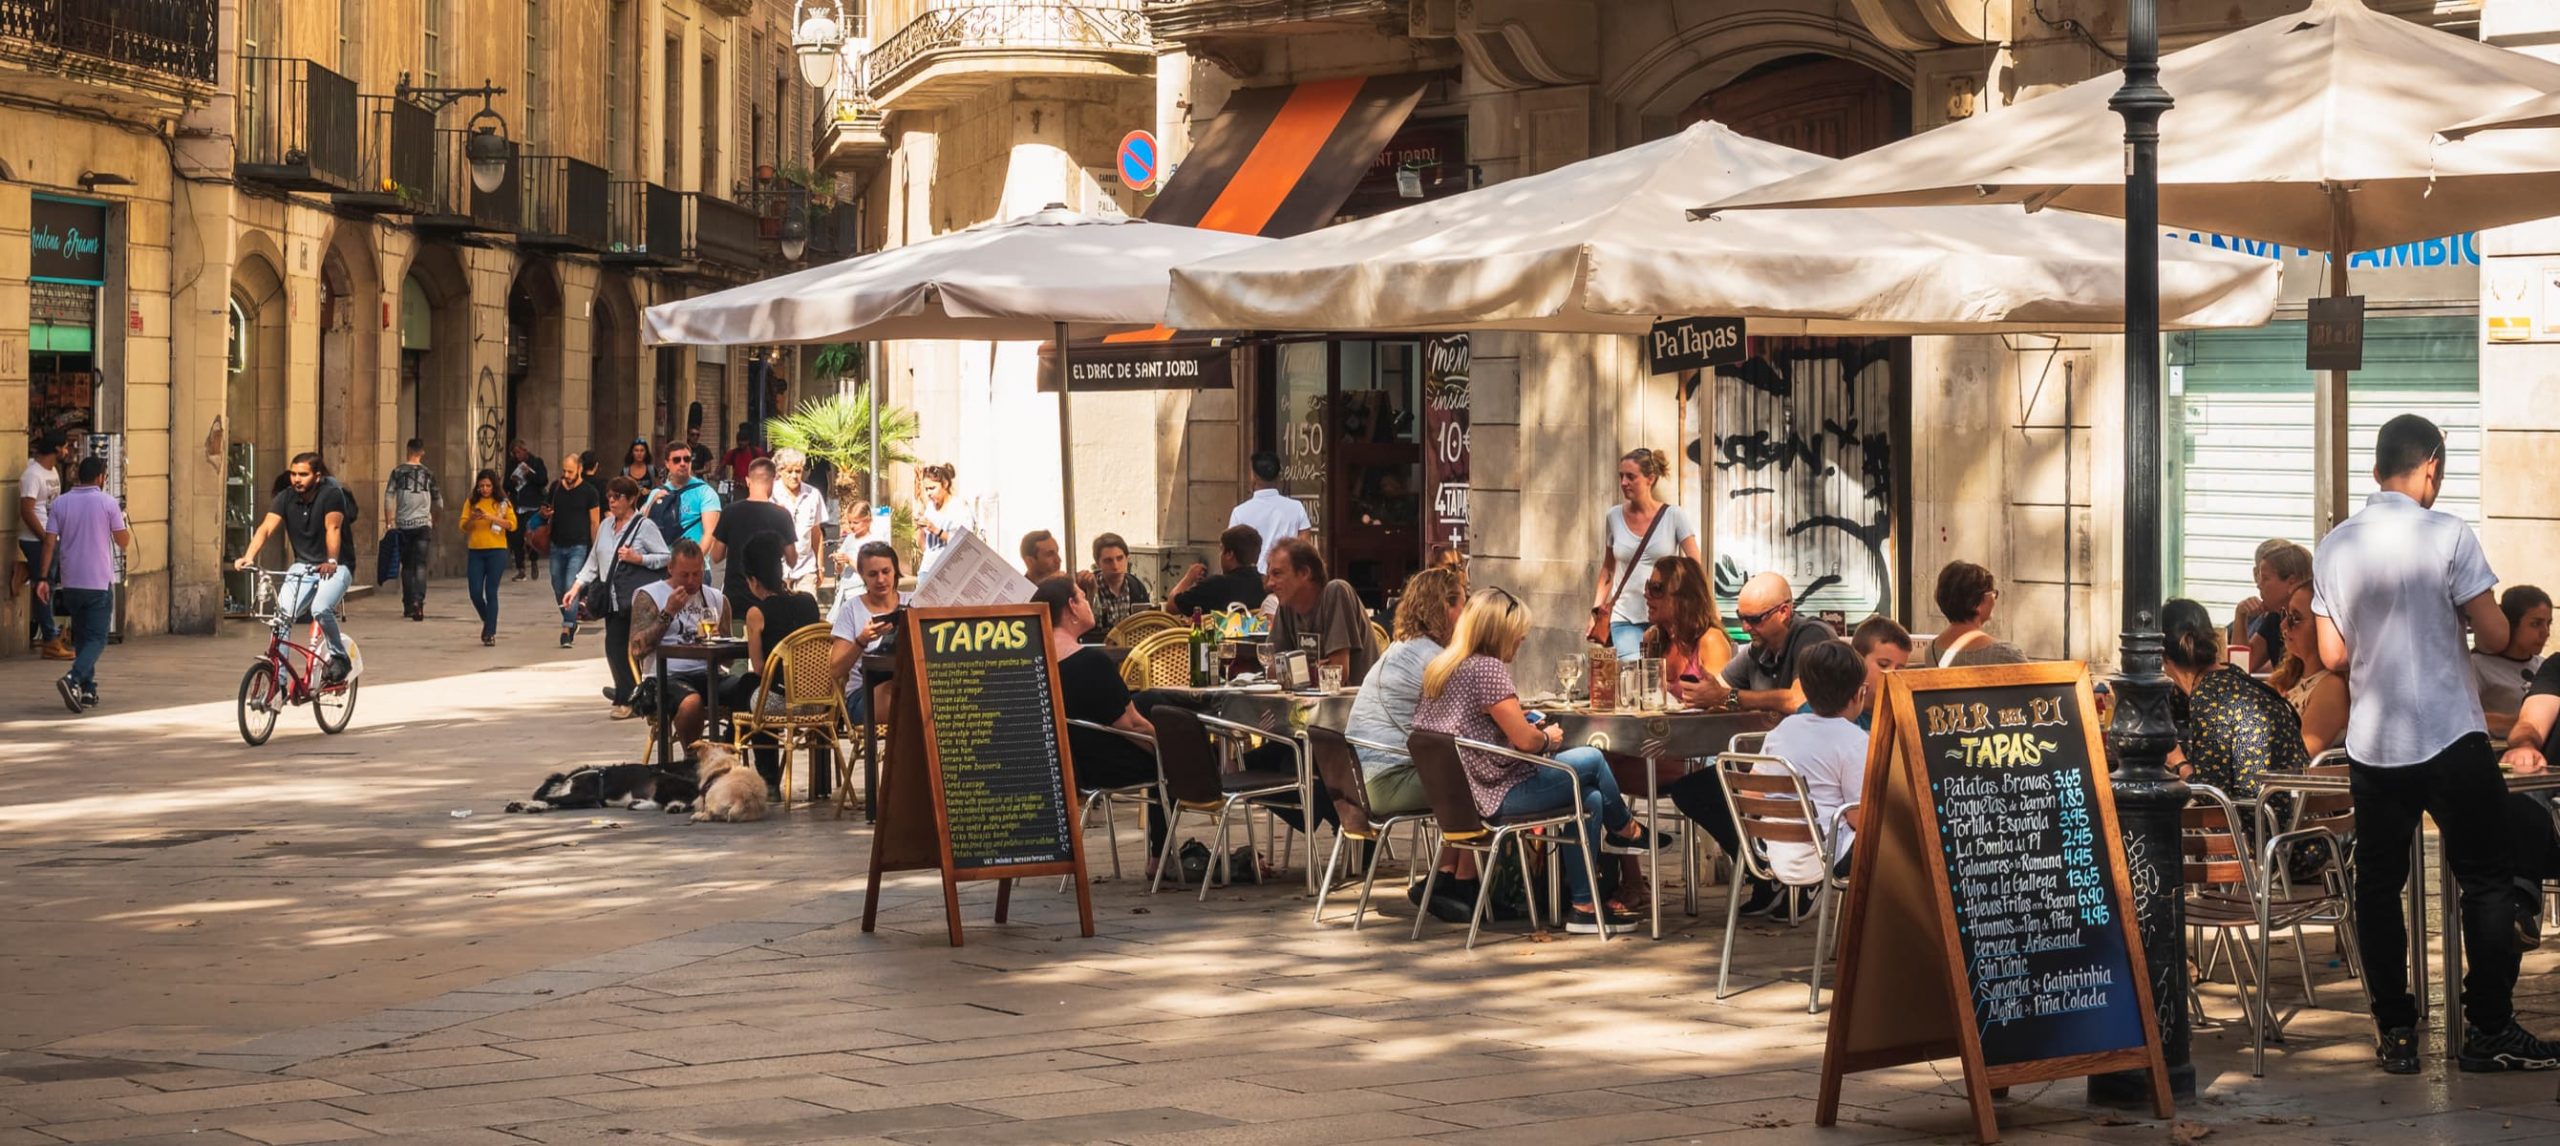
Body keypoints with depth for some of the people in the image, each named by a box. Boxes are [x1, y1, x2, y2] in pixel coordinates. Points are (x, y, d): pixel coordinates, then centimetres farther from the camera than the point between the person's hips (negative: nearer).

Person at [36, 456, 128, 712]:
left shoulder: (60, 504, 3)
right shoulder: (108, 503, -7)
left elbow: (50, 543, -2)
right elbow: (123, 542, -2)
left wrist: (43, 577, 1)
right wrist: (122, 520, 18)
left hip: (71, 583, 4)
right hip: (100, 582, -4)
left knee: (81, 637, 16)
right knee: (96, 639, -2)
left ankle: (87, 691, 15)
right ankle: (73, 679, -25)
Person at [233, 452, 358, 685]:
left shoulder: (332, 495, -15)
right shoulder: (286, 498, -3)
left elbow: (332, 528, -27)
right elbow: (266, 528, -15)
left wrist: (331, 562, -40)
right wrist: (249, 557, -31)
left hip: (336, 567, -4)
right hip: (302, 565, 4)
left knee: (320, 609, -30)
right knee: (281, 615, -15)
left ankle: (339, 657, -5)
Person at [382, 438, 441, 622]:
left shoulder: (398, 471, 2)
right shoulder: (428, 473, 6)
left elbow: (388, 497, -4)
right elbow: (438, 502, 12)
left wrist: (389, 523, 1)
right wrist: (435, 521, 28)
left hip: (403, 524, 0)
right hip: (423, 523, 0)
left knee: (407, 565, 11)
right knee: (421, 565, -6)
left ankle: (408, 605, 14)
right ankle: (418, 601, -25)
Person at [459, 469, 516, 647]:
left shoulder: (503, 503, 2)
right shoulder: (471, 502, 8)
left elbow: (512, 525, -6)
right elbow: (463, 526, 5)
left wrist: (492, 517, -17)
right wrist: (473, 519, -16)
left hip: (496, 551, -2)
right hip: (476, 551, 3)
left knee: (491, 592, -4)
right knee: (475, 592, -1)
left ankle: (490, 633, 0)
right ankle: (487, 621, 25)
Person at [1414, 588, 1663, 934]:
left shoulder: (1439, 668, 10)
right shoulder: (1487, 669, -19)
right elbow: (1525, 740, -21)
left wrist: (1522, 722, 15)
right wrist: (1548, 738, 1)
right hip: (1501, 794, -10)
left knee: (1590, 798, 15)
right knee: (1592, 759, 3)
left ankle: (1583, 905, 16)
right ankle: (1626, 830, 30)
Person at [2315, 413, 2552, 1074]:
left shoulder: (2334, 548, 5)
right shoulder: (2447, 535, -10)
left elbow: (2332, 655, 7)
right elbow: (2495, 635, -9)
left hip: (2371, 742, 4)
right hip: (2450, 739, -4)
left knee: (2378, 885, 8)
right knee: (2487, 880, 5)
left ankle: (2396, 1033, 7)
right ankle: (2489, 1031, 4)